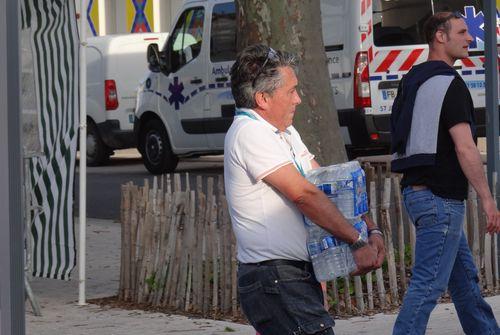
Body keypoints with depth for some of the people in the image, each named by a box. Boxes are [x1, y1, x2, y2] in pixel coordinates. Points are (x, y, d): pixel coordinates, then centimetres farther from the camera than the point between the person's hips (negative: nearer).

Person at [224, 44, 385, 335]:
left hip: (298, 275, 10)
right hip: (275, 276, -10)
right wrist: (358, 242, -15)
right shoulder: (249, 133, -13)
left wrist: (371, 229, 4)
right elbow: (305, 195, -17)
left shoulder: (286, 133, 19)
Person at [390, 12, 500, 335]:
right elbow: (465, 149, -20)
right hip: (440, 197, -10)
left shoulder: (413, 79, 15)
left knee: (464, 276, 18)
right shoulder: (449, 83, -15)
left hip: (417, 190, 10)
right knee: (429, 283, -9)